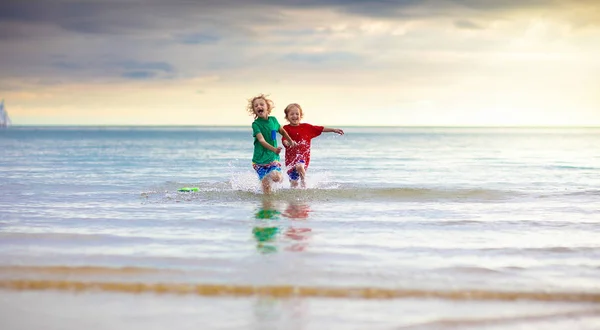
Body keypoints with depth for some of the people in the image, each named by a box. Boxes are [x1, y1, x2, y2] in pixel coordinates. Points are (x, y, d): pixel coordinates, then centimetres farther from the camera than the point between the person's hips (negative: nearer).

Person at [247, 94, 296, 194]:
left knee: (276, 178, -20)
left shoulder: (273, 120, 1)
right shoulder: (256, 124, -12)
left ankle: (270, 175, 11)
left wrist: (290, 141, 35)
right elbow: (261, 140, -25)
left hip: (273, 156, 2)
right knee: (266, 185, -7)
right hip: (260, 158, -2)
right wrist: (274, 149, -41)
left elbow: (282, 131, 21)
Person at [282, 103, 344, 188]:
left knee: (299, 166, -32)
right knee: (293, 182, 1)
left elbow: (320, 129, 12)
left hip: (303, 155, 0)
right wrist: (288, 143, -38)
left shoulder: (306, 127, 6)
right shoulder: (286, 128, -1)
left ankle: (304, 182, -8)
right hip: (291, 156, 0)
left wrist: (334, 130, 12)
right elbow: (284, 140, -14)